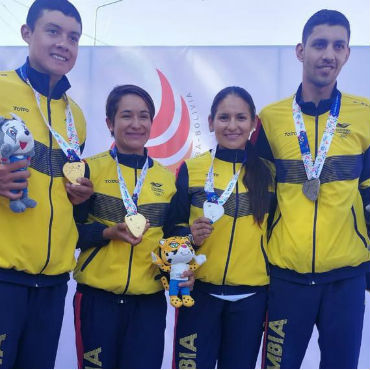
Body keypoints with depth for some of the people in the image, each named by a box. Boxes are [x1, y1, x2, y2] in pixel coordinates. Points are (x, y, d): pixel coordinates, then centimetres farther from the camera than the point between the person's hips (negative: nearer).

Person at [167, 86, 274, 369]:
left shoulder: (267, 173, 2)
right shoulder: (191, 169, -1)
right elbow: (173, 228, 3)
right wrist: (190, 236, -17)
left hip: (251, 295, 2)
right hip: (200, 291, -1)